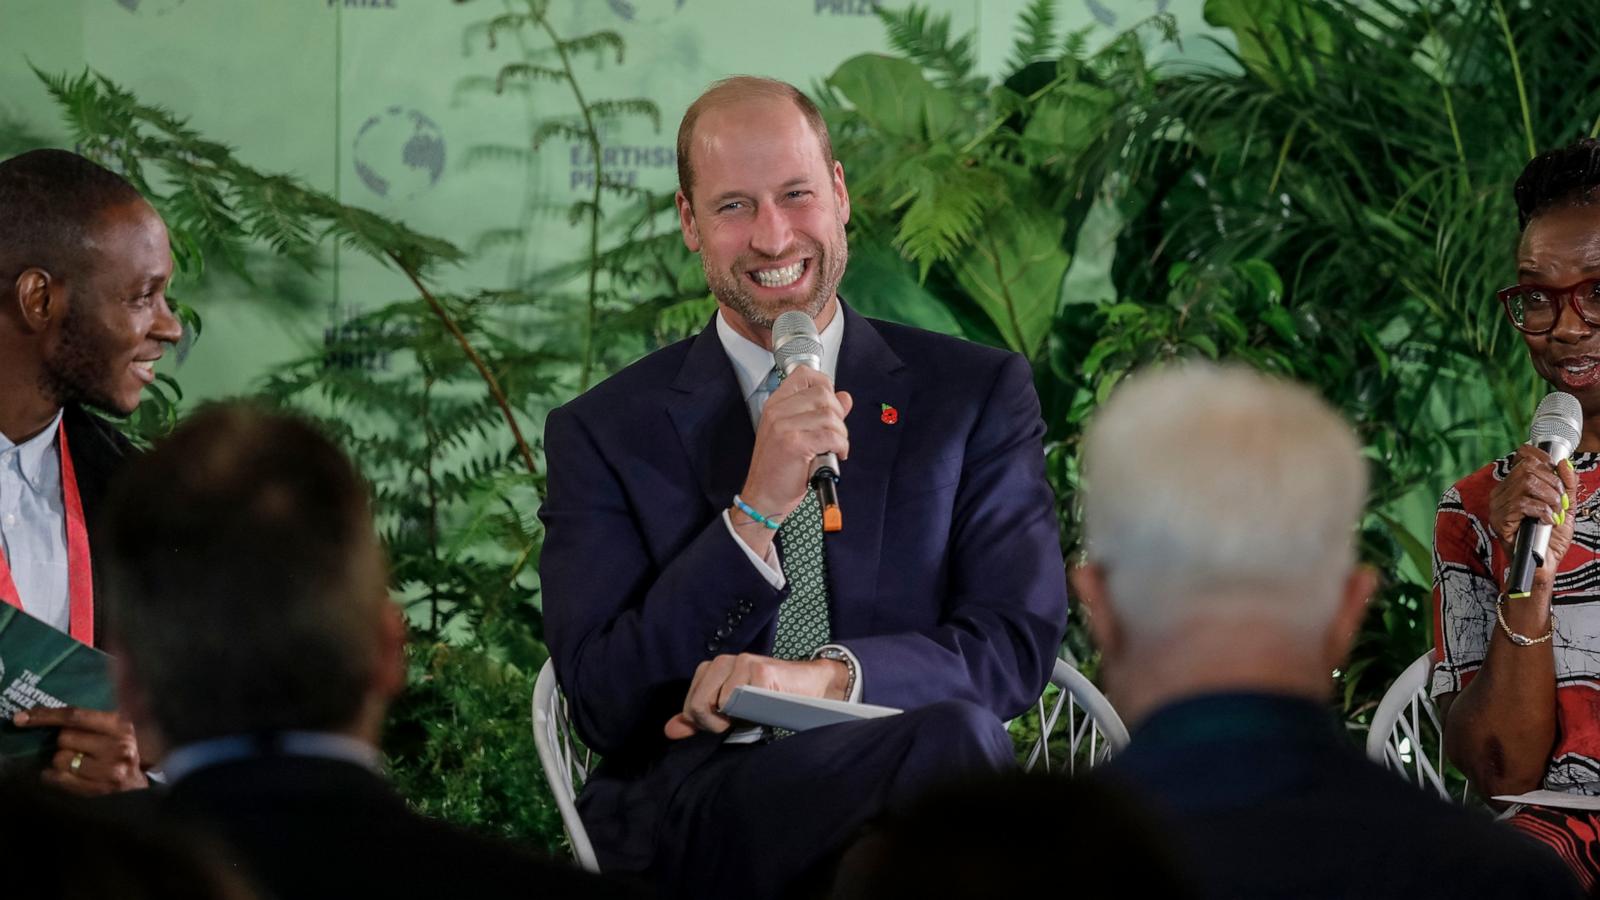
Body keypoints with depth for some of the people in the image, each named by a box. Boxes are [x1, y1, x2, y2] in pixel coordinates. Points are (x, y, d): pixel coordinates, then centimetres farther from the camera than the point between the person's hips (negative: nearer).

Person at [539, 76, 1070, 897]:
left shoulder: (979, 395, 14)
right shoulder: (603, 433, 11)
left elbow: (1017, 645, 4)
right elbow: (604, 705, 1)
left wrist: (824, 675, -15)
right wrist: (755, 512, -11)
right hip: (693, 816, -3)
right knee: (948, 737, -35)